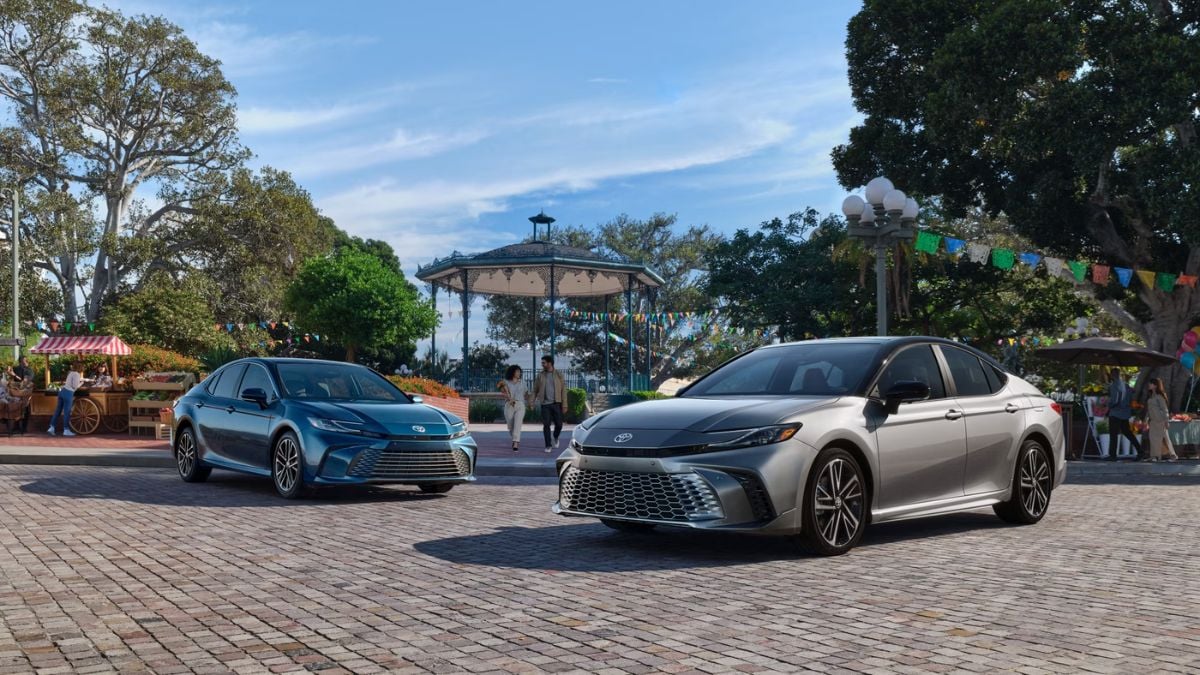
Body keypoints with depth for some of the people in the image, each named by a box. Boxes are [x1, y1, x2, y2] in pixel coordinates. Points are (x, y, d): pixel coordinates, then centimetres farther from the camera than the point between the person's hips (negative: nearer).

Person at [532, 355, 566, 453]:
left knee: (559, 424, 2)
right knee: (546, 425, -3)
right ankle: (548, 445, 6)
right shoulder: (540, 375, 5)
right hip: (545, 404, 1)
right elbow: (535, 389, 8)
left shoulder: (559, 375, 2)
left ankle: (555, 438, 32)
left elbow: (563, 390, 0)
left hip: (556, 403, 0)